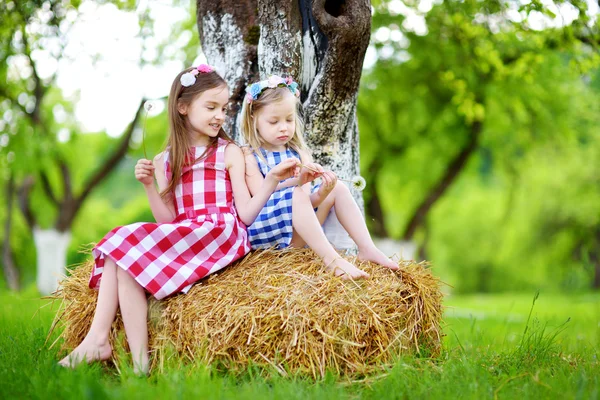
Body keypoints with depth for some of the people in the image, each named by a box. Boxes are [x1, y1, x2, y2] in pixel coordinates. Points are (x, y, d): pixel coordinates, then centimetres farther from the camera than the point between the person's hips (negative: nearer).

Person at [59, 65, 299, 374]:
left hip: (220, 233, -5)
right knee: (119, 253, -18)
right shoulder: (165, 161, 16)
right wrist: (149, 185, -5)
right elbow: (168, 221, 8)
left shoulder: (230, 153, 8)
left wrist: (273, 178, -13)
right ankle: (97, 340, -23)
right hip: (180, 238, 5)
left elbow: (246, 215, -1)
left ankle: (140, 361, -22)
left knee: (125, 251, -22)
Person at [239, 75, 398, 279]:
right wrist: (297, 181, -34)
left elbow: (309, 199, 0)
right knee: (297, 194, -32)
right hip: (266, 230, -6)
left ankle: (367, 249, -11)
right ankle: (331, 259, -35)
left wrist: (321, 192, -25)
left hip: (299, 232, 6)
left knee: (337, 188, -2)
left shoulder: (297, 152, 10)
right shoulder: (249, 156, -5)